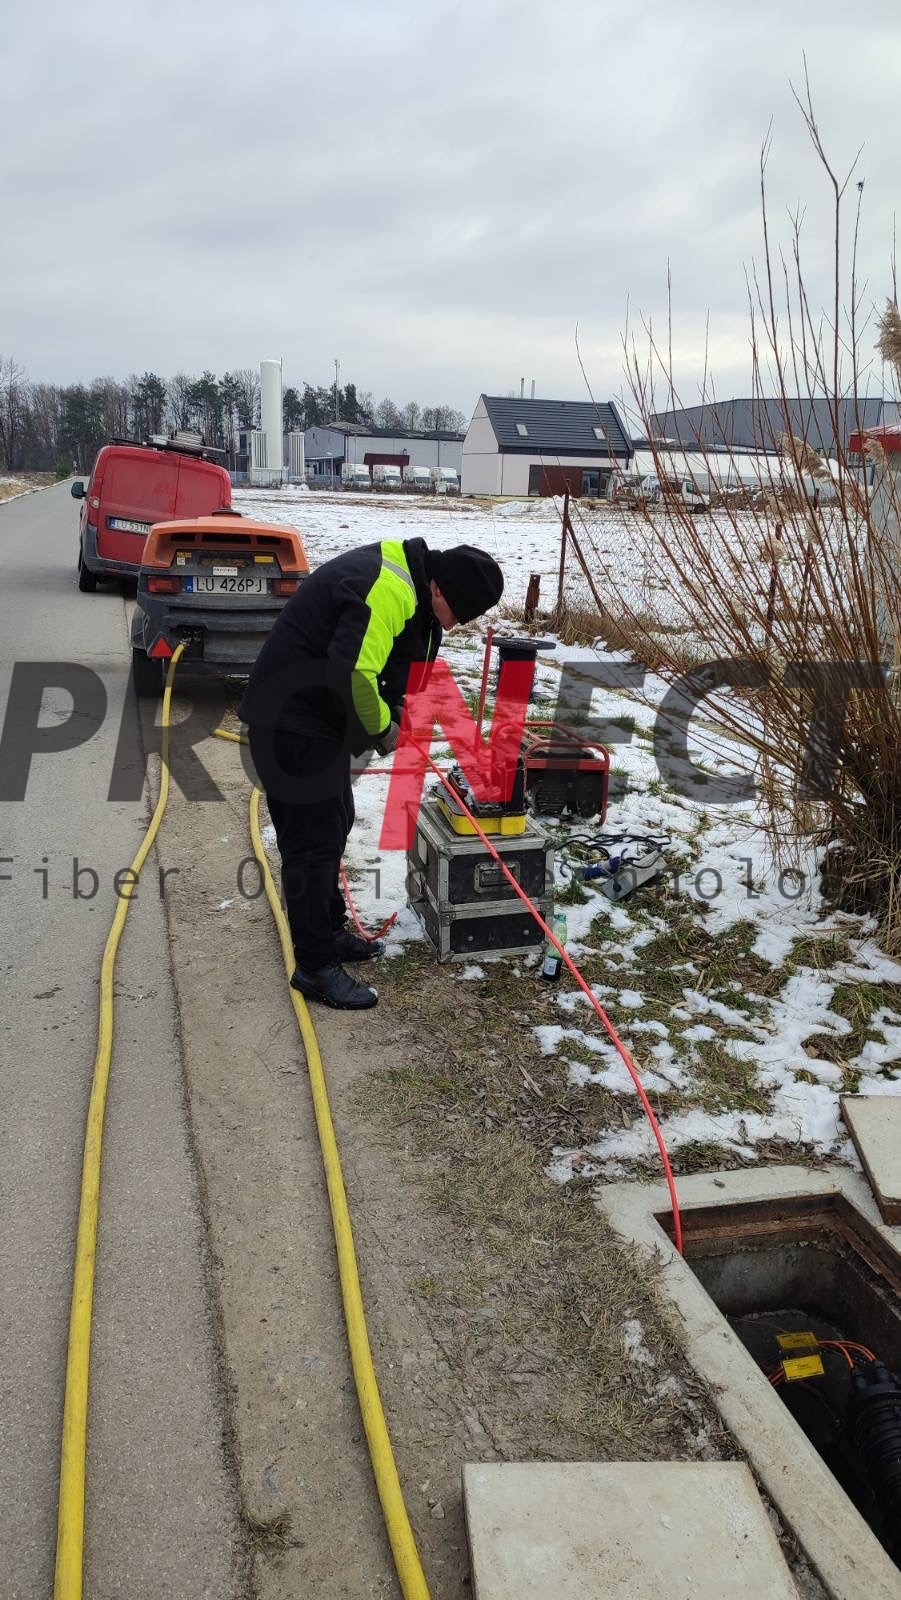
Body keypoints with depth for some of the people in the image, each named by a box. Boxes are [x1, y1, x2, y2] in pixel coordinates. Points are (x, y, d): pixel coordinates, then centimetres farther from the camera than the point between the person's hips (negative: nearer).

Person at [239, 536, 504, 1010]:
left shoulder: (403, 576, 8)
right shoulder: (387, 590, -25)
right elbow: (353, 673, -32)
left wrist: (391, 710, 5)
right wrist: (380, 726, -15)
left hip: (317, 717, 11)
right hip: (292, 720, -11)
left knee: (333, 824, 19)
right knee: (313, 838, -6)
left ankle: (329, 932, 33)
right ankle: (316, 967, 3)